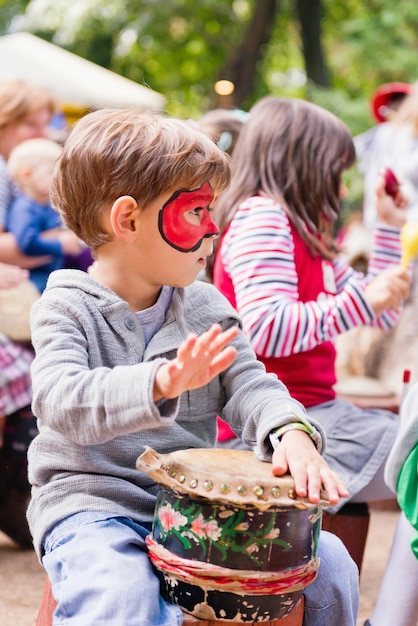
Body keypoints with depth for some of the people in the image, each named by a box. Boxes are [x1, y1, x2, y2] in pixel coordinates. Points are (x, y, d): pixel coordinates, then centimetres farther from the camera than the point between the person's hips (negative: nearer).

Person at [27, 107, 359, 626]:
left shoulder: (206, 308, 9)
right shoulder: (67, 309, -8)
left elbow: (247, 384, 1)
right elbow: (60, 400, -25)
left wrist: (291, 431, -23)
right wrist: (159, 385, -44)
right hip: (93, 501, -5)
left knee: (328, 564, -4)